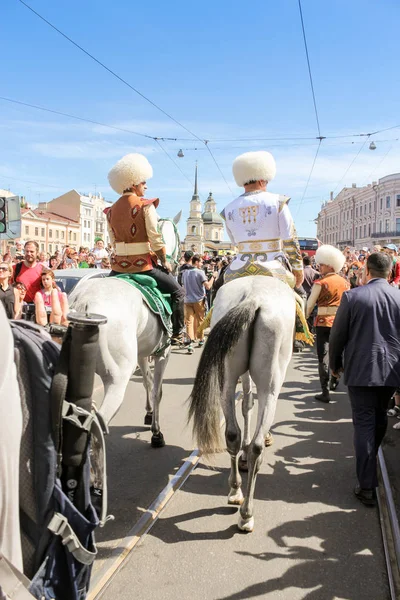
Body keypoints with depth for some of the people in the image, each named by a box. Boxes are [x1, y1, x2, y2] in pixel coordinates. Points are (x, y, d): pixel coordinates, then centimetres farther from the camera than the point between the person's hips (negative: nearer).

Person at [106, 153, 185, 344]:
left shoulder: (111, 210, 8)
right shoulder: (146, 206, -9)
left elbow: (114, 241, 12)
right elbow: (155, 239, -12)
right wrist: (164, 261, 0)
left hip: (119, 264, 5)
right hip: (143, 264, -5)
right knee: (177, 292, 12)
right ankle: (176, 333, 10)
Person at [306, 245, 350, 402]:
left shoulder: (320, 283, -11)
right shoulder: (345, 283, 4)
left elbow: (310, 304, -4)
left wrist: (306, 316, 12)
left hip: (323, 321, -5)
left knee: (323, 356, -2)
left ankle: (325, 393, -5)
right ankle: (334, 381, 41)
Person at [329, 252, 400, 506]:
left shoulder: (352, 296, -10)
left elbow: (338, 335, -4)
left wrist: (335, 364, 11)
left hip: (360, 370, -3)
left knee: (364, 424, 2)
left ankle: (368, 486, 2)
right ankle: (370, 461, 45)